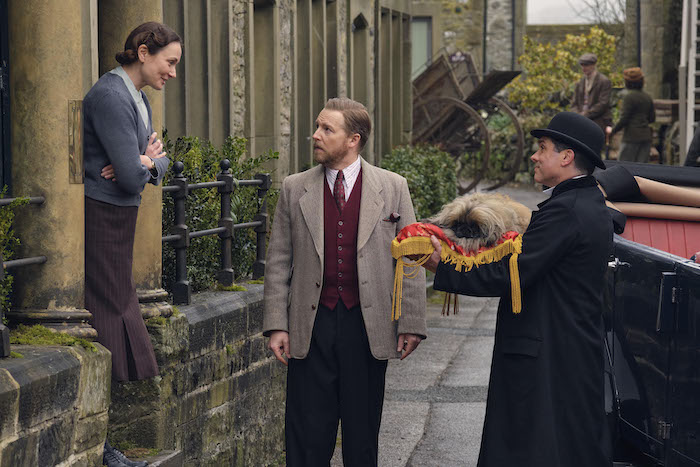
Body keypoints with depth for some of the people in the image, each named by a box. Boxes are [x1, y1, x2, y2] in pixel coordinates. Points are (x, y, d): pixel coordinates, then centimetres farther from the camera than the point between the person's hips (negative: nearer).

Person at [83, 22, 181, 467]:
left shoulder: (138, 98, 14)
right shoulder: (110, 96, -18)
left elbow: (159, 163, 15)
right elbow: (132, 176, -23)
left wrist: (145, 162, -7)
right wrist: (146, 163, 0)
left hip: (118, 217, 10)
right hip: (101, 217, -10)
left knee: (120, 307, 11)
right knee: (106, 313, -7)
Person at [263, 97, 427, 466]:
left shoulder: (392, 188, 2)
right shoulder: (294, 189, 5)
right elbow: (278, 262, 7)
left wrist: (411, 324, -2)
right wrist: (276, 324, 0)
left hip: (368, 327, -1)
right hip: (312, 328, 1)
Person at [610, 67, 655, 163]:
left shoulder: (629, 97, -11)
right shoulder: (647, 97, 10)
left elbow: (624, 119, -14)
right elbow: (652, 118, 14)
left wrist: (613, 130, -1)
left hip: (632, 136, -7)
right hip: (646, 136, 7)